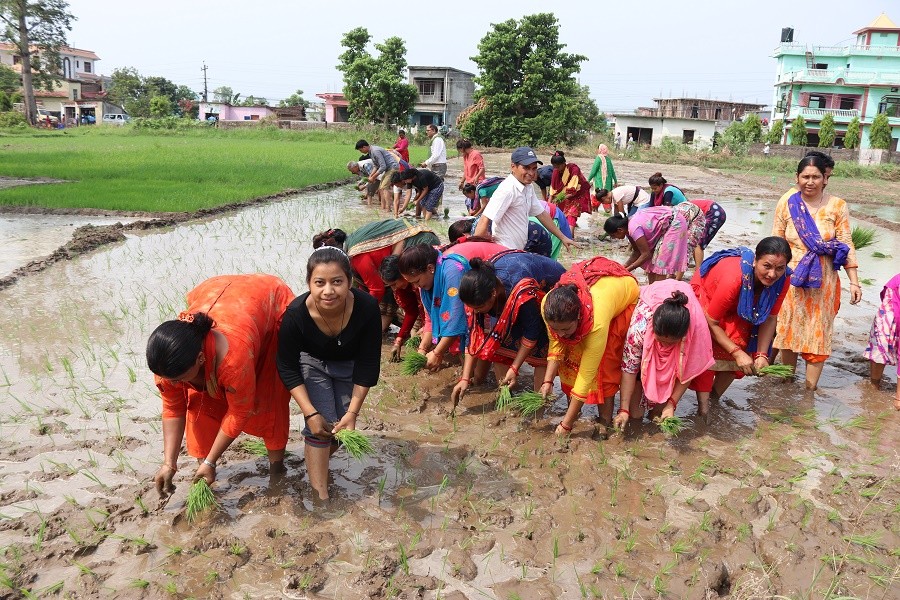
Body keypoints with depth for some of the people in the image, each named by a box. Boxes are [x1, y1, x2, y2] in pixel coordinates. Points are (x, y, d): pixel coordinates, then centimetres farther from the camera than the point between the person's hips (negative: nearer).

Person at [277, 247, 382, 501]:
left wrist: (352, 412, -22)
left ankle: (316, 464, 35)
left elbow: (368, 364, -22)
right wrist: (310, 413, -25)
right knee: (320, 425, -14)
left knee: (341, 427, 5)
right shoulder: (296, 313, -36)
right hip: (312, 363, -1)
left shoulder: (366, 307, -36)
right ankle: (319, 492, -3)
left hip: (349, 366, 2)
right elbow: (288, 367, -20)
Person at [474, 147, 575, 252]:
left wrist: (562, 237, 20)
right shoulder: (507, 189, -20)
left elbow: (541, 214, 18)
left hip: (518, 251, 9)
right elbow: (485, 220, -25)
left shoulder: (528, 187, 9)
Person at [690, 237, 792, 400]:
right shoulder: (733, 278, -42)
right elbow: (711, 322, -31)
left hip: (738, 309, 6)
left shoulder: (782, 280, -25)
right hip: (704, 296, -6)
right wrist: (737, 352, -31)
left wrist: (762, 355, -22)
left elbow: (770, 318, -13)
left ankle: (713, 397, 12)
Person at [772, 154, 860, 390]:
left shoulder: (837, 206, -4)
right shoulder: (786, 204, -2)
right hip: (790, 279, 1)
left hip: (822, 281, -1)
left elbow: (846, 246, -2)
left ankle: (810, 389, 12)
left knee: (818, 334, 2)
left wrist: (854, 282, -5)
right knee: (788, 331, 9)